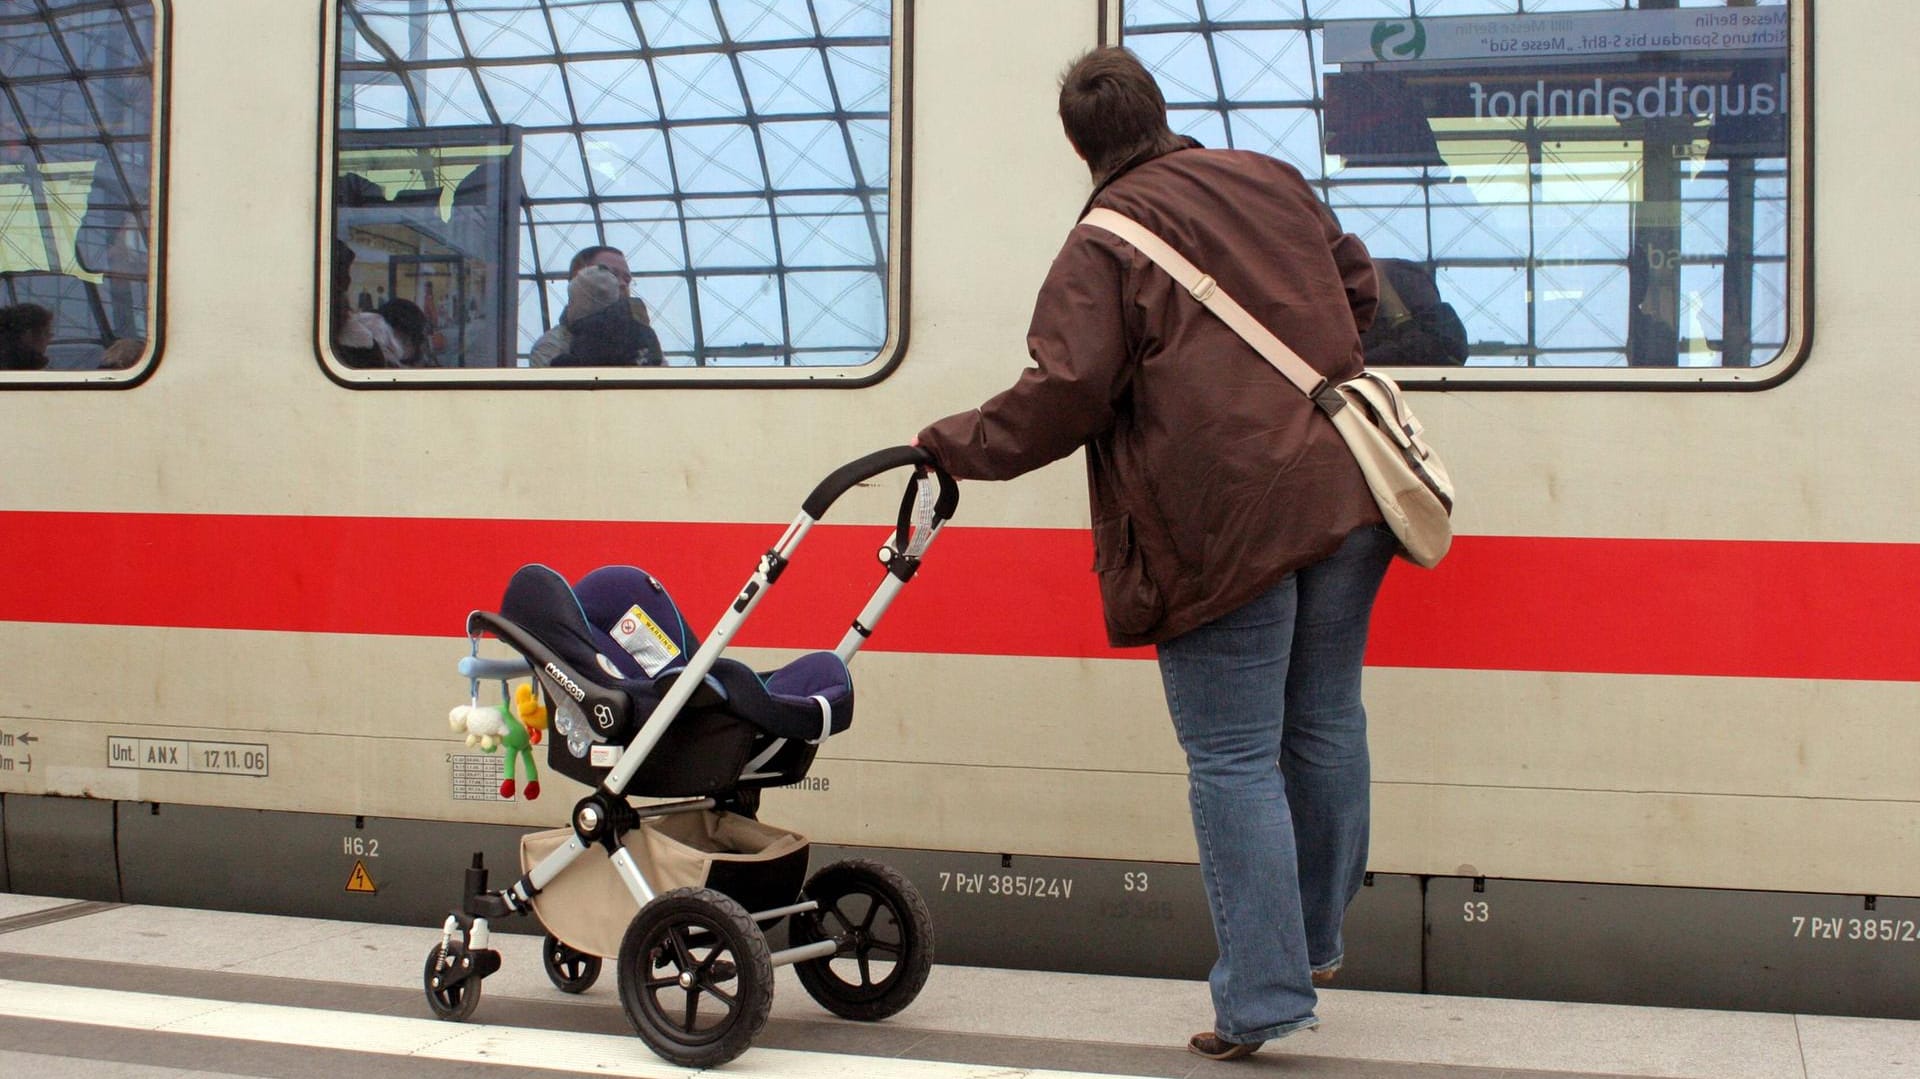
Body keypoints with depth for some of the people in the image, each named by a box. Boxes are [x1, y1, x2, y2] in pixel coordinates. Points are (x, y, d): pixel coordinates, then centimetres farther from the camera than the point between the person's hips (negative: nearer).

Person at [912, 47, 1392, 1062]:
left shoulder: (1101, 246, -6)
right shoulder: (1271, 181, 14)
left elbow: (1063, 395, -15)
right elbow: (1357, 286, 25)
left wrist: (952, 445, -1)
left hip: (1224, 532, -6)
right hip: (1340, 496, 7)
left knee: (1234, 760, 0)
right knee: (1324, 727, 17)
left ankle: (1261, 997, 2)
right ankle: (1314, 940, 31)